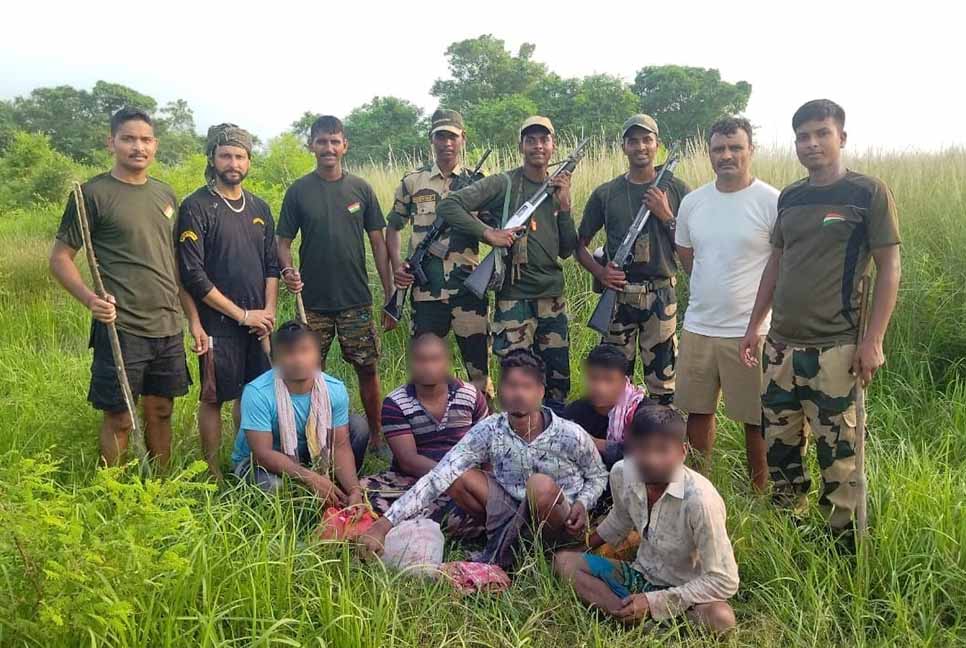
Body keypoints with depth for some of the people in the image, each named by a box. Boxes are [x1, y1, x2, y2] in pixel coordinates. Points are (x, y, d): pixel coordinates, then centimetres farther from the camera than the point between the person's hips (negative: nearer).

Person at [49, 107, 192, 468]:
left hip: (168, 327, 5)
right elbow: (60, 258, -4)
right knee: (119, 419, 3)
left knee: (161, 411, 13)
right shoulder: (93, 193, -6)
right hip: (120, 328, -5)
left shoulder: (166, 195, 11)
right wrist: (90, 299, -22)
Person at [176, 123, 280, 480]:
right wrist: (242, 314, -12)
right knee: (214, 398, 4)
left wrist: (269, 311, -1)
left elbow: (271, 264, 14)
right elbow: (192, 275, -14)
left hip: (257, 322, 5)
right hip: (218, 324, -5)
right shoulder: (196, 207, -8)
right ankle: (213, 473, 17)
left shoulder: (259, 207, 10)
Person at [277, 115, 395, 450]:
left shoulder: (360, 189, 3)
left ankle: (377, 437, 20)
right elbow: (284, 241, 4)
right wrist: (287, 270, -18)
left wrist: (390, 296, 1)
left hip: (357, 300, 1)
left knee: (368, 369, 4)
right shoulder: (299, 191, 1)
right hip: (313, 302, 0)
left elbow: (378, 242, 5)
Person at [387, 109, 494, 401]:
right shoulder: (412, 182, 6)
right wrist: (397, 265, -1)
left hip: (469, 288, -1)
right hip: (425, 290, 1)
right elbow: (393, 228, 14)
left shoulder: (477, 182, 5)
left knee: (478, 363, 4)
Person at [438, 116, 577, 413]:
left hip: (553, 298, 5)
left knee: (558, 379, 12)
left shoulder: (556, 190, 11)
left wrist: (564, 205, -2)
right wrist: (488, 233, -18)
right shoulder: (504, 184, -6)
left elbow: (566, 250, 8)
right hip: (515, 299, -5)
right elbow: (448, 205, -14)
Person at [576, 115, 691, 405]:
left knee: (663, 383, 5)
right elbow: (580, 244, 9)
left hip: (661, 296, 0)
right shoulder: (605, 193, 4)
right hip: (618, 296, 1)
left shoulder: (676, 189, 3)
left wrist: (665, 216, -10)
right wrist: (599, 272, -8)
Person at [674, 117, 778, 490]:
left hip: (750, 330, -5)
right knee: (698, 411, 14)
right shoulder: (692, 202, 7)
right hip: (698, 326, 5)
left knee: (756, 419, 5)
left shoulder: (772, 202, -8)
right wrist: (713, 292, 13)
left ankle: (759, 494, 22)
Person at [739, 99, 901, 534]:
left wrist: (873, 340, -11)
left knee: (838, 451, 1)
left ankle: (844, 542, 18)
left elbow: (889, 267, -5)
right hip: (780, 344, 6)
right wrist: (754, 326, 15)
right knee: (779, 445, 13)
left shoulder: (868, 193, -4)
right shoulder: (790, 197, 11)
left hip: (834, 348, -5)